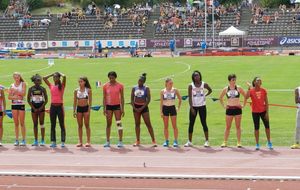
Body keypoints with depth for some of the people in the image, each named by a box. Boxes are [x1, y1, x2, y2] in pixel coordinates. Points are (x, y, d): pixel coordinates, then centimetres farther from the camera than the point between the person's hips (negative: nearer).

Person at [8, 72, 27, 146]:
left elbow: (23, 93, -12)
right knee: (16, 123, 5)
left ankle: (23, 140, -1)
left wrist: (15, 91, -17)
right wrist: (15, 97, -12)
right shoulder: (12, 85, 11)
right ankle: (16, 140, 8)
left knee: (22, 123, -4)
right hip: (14, 105, 3)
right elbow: (9, 97, 6)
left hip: (21, 104, -3)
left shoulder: (23, 84, 2)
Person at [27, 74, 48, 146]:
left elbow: (46, 100, 2)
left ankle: (43, 140, 0)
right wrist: (33, 108, -6)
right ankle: (36, 141, 9)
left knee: (41, 124, -2)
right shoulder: (31, 89, 2)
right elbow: (28, 100, 2)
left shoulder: (43, 89, 1)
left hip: (41, 108, -1)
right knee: (35, 124, 4)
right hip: (34, 108, 1)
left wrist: (41, 107, -9)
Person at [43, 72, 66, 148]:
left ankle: (63, 142, 1)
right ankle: (53, 142, 9)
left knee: (62, 125, 0)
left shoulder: (62, 85, 1)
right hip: (53, 106, 4)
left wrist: (60, 73, 4)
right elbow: (44, 78, 7)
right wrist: (52, 74, 13)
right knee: (53, 125, 6)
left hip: (60, 106, -4)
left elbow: (64, 77, -14)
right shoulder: (51, 86, 10)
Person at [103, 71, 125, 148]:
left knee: (119, 123, -6)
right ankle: (108, 141, 12)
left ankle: (120, 141, -5)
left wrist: (122, 108, -3)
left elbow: (122, 97, 1)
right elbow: (104, 98, 5)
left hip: (117, 106, -2)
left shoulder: (120, 86, -2)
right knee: (108, 124, 6)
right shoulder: (105, 86, 1)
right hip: (109, 106, 2)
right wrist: (104, 108, -2)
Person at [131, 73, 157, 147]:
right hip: (136, 107, 3)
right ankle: (138, 141, 13)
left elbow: (149, 99, -8)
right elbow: (132, 99, 5)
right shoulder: (134, 88, 5)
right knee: (137, 124, 7)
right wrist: (134, 108, -8)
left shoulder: (146, 88, -4)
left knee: (148, 124, -7)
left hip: (144, 107, -3)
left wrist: (142, 108, -13)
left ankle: (153, 141, -6)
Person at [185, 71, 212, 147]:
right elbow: (190, 97, -7)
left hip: (202, 106, 0)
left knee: (204, 123, 1)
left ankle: (207, 141, 8)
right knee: (191, 124, 4)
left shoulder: (204, 84, -2)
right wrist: (191, 108, -14)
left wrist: (205, 95, 1)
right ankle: (189, 141, 13)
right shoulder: (191, 86, -5)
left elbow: (210, 90, 17)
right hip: (193, 106, 0)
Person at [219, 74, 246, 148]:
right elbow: (220, 98, 15)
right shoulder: (226, 89, 2)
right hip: (229, 109, 1)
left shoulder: (238, 88, 0)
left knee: (238, 126, 3)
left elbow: (245, 96, 7)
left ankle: (239, 142, 6)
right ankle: (225, 142, 10)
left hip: (237, 108, 0)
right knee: (228, 127, 4)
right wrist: (223, 106, 7)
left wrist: (243, 105, 2)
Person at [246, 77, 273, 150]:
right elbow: (246, 97, -25)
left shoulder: (263, 90, -1)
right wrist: (249, 88, -28)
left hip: (263, 111, 1)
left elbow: (266, 102, 0)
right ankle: (257, 144, 12)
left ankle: (269, 143, 17)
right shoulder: (251, 90, -5)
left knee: (267, 126, 3)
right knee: (256, 128, 4)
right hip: (255, 112, -1)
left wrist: (267, 112, -5)